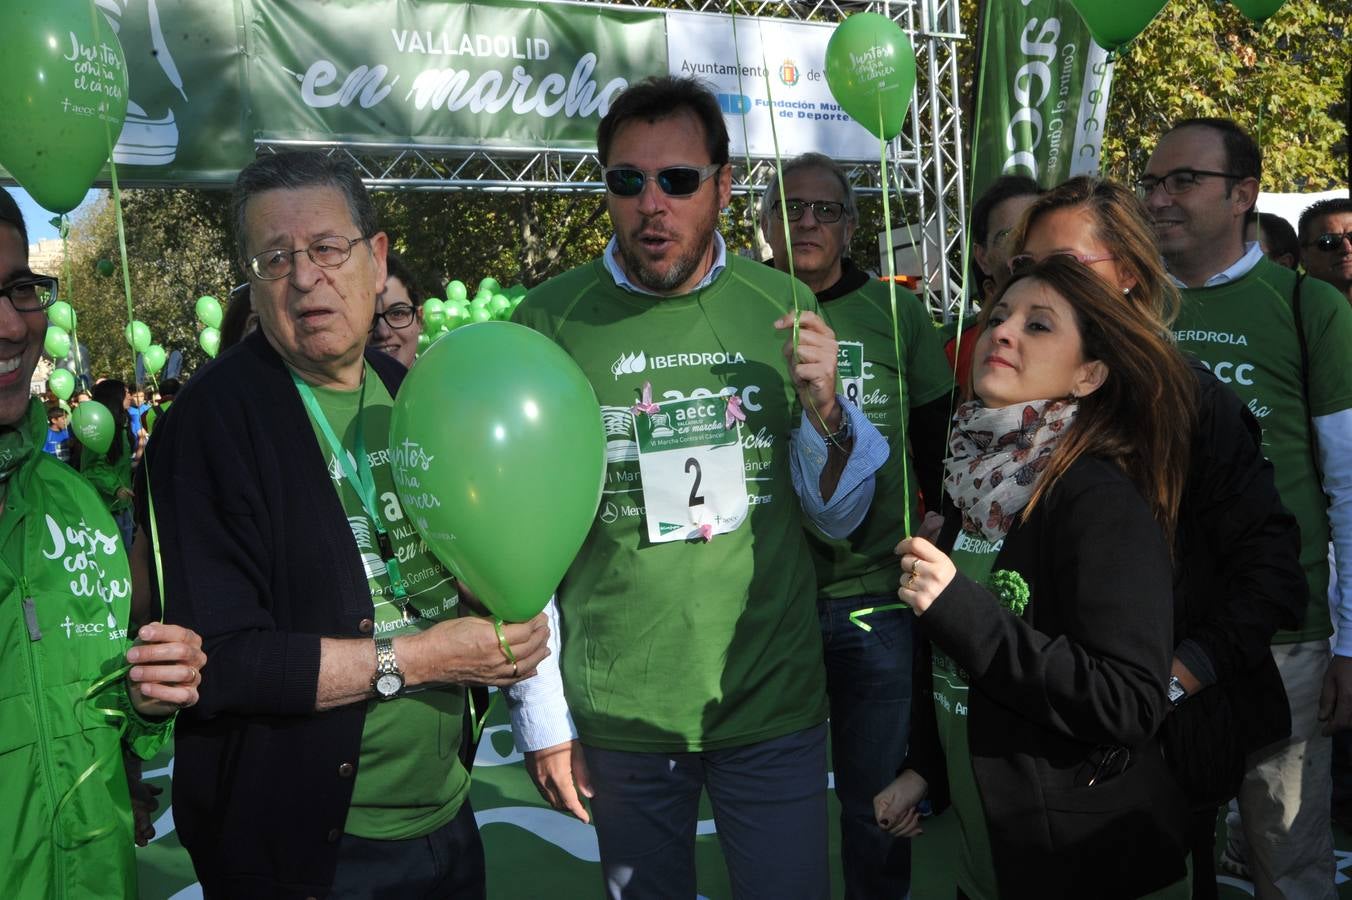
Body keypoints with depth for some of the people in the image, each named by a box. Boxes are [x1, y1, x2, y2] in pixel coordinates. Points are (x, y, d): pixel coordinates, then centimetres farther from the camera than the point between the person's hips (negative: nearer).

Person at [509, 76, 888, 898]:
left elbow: (839, 516, 4)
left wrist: (826, 412, -15)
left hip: (777, 703, 1)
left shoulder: (784, 306, -4)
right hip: (618, 712, -1)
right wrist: (541, 719, -1)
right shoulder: (550, 320, -9)